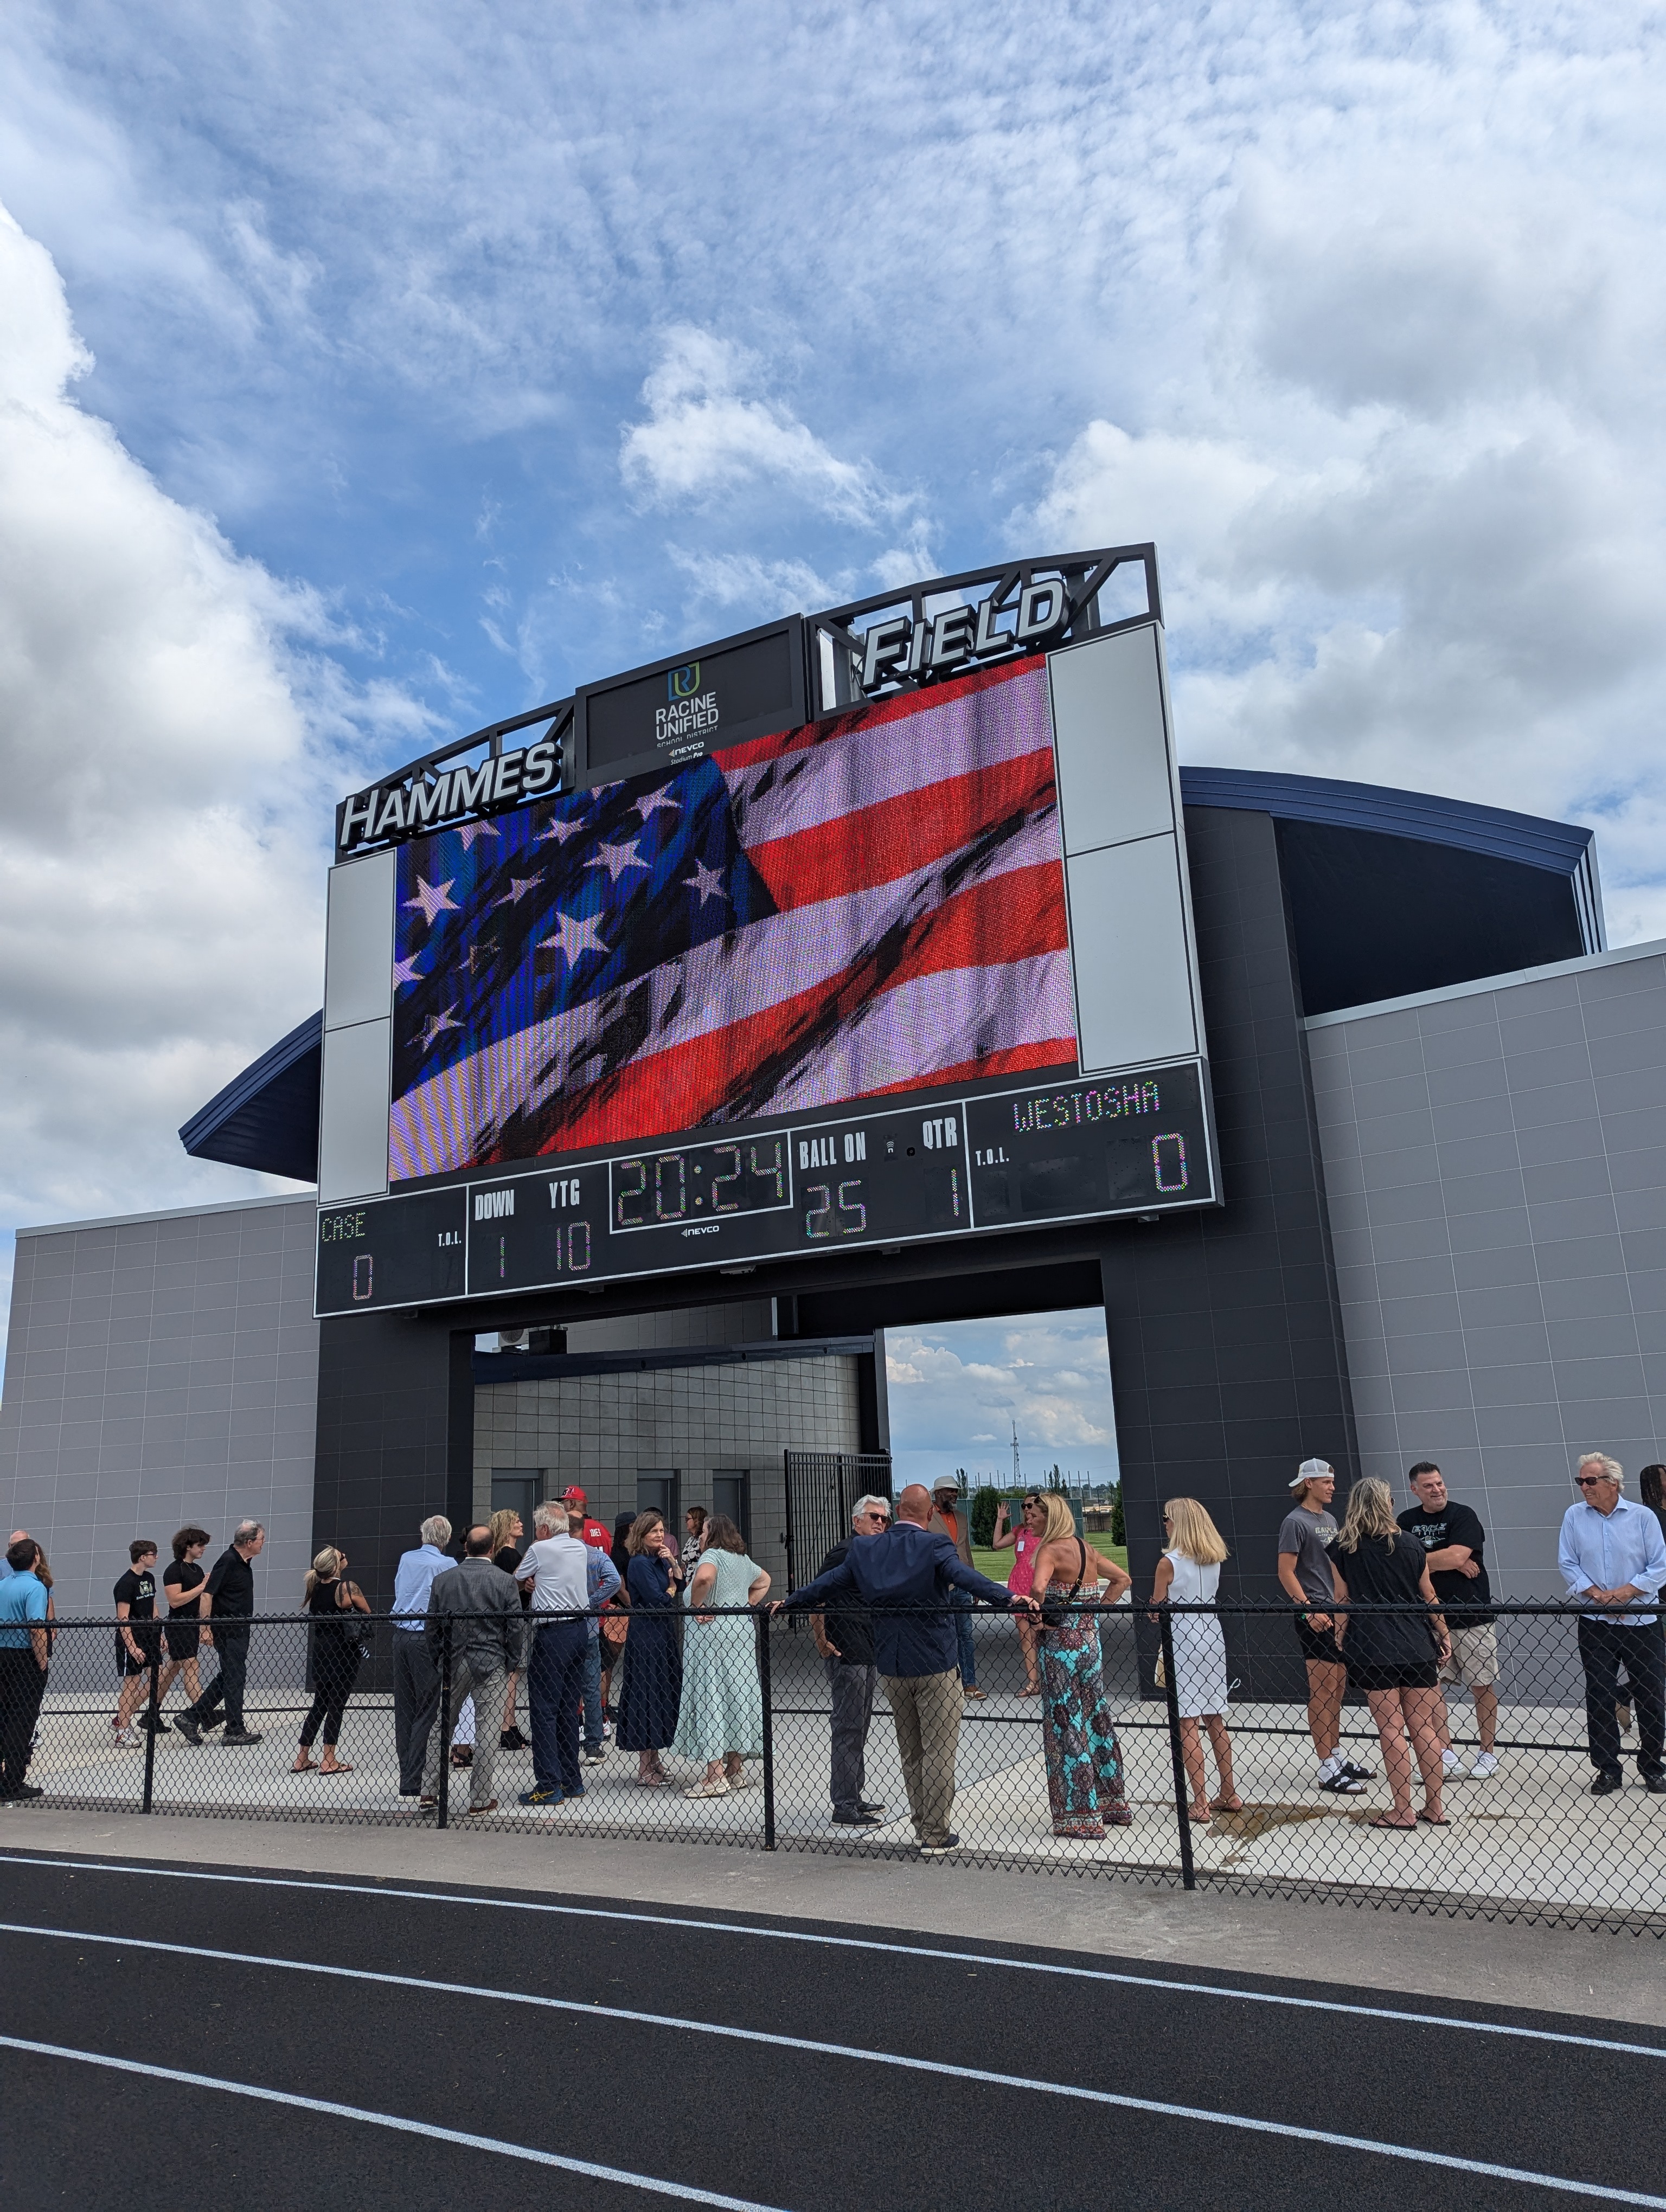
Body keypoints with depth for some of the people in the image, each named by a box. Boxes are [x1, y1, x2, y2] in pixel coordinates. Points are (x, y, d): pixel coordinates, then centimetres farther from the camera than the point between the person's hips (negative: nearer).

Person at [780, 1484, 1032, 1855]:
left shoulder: (864, 1549, 1)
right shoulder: (934, 1546, -13)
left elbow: (828, 1583, 12)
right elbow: (966, 1577, -30)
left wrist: (790, 1602, 27)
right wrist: (1009, 1599, -39)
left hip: (891, 1667, 4)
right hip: (936, 1666, -4)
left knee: (910, 1752, 17)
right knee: (938, 1752, 5)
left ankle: (924, 1828, 26)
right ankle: (936, 1836, 10)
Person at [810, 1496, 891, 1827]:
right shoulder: (845, 1552, -15)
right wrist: (822, 1642, -17)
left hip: (870, 1656, 9)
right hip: (846, 1655, -9)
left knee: (860, 1728, 16)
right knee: (848, 1729, -5)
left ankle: (854, 1798, 26)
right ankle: (844, 1808, 1)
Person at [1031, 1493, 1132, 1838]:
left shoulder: (1051, 1550, -15)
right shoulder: (1087, 1549, 8)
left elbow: (1038, 1588, -32)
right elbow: (1122, 1579, 16)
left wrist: (1038, 1618, -15)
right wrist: (1099, 1611, 12)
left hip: (1061, 1642, -8)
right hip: (1091, 1639, 8)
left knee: (1066, 1725, 1)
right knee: (1096, 1718, 18)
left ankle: (1080, 1816, 8)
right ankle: (1112, 1802, 29)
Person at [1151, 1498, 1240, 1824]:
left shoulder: (1169, 1563, -13)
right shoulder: (1214, 1560, 5)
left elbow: (1156, 1609, -5)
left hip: (1182, 1642, -7)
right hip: (1212, 1638, 7)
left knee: (1187, 1723, -1)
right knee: (1215, 1719, 16)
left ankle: (1200, 1803, 0)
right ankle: (1228, 1794, 25)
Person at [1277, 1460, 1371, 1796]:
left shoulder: (1329, 1519, 15)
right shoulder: (1295, 1522, -11)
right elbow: (1286, 1572, -14)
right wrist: (1310, 1609, -20)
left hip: (1335, 1611, 9)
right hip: (1312, 1614, -9)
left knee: (1337, 1686, 14)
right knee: (1322, 1688, -6)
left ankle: (1336, 1757, 26)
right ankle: (1327, 1771, -1)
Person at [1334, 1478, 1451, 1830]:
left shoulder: (1345, 1550, -2)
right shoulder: (1410, 1544, 1)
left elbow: (1343, 1602, 1)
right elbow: (1429, 1598, 6)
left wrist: (1341, 1641, 11)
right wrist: (1444, 1636, 17)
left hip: (1371, 1648, -2)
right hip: (1416, 1646, 2)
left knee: (1391, 1728, 3)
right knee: (1424, 1727, 10)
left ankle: (1403, 1811, 7)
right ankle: (1435, 1808, 17)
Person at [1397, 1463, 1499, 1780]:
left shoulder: (1464, 1515, -4)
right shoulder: (1407, 1522, 9)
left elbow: (1457, 1556, -18)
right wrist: (1450, 1562, -11)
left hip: (1471, 1615, -3)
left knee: (1483, 1686, 5)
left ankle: (1488, 1753, 18)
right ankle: (1446, 1754, 8)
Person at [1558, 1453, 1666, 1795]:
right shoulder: (1574, 1517, 1)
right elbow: (1567, 1564, 1)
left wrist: (1625, 1592, -14)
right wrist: (1597, 1593, -12)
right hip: (1595, 1623, 1)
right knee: (1598, 1699, 3)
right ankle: (1608, 1770, 14)